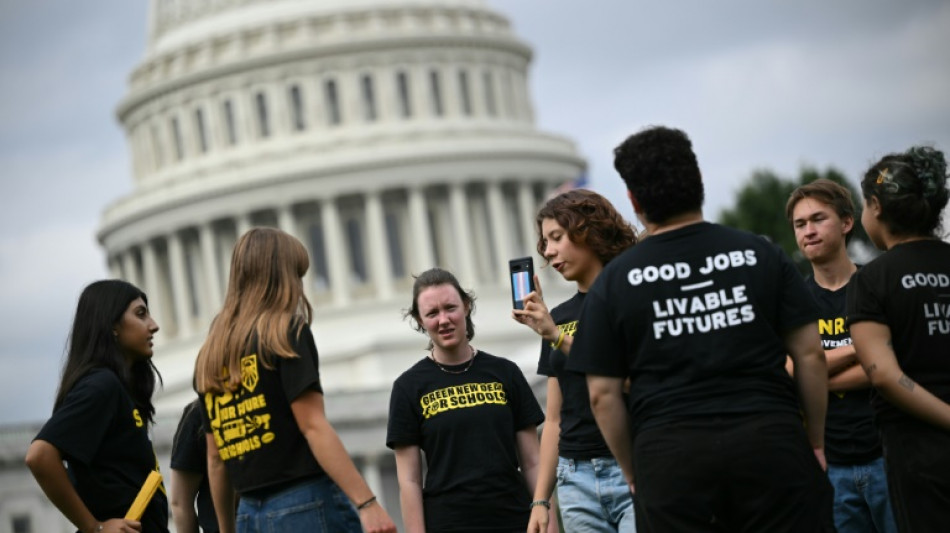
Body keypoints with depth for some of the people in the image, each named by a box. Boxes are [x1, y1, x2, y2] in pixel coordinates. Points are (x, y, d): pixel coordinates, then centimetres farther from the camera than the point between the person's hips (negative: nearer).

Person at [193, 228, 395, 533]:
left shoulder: (209, 356, 15)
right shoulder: (288, 332, -4)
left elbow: (215, 457, 17)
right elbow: (313, 426, -14)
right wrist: (367, 503, -18)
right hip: (308, 506, -7)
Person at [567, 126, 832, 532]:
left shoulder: (614, 281, 4)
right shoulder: (760, 254, 6)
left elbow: (603, 394, 3)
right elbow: (809, 354, 5)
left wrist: (633, 473, 13)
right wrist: (816, 442, 14)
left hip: (669, 456, 0)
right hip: (770, 442, 1)